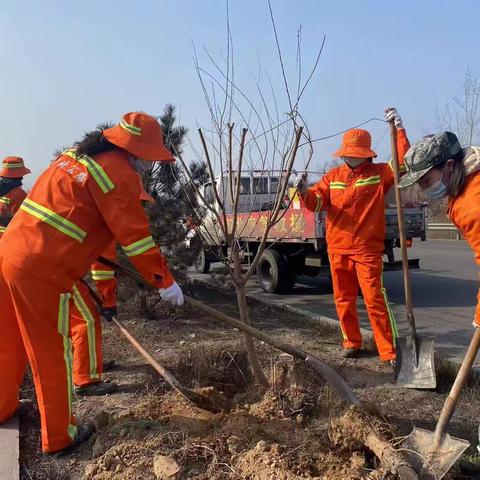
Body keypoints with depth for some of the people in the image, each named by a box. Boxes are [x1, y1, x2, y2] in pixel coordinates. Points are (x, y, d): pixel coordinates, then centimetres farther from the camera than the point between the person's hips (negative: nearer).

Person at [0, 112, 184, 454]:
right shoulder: (119, 174, -11)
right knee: (52, 353, 5)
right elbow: (136, 237, -9)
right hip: (43, 271, -9)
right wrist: (165, 282, 1)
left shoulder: (78, 154, 17)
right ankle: (60, 435, 21)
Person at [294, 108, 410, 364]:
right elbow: (317, 202, 2)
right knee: (343, 299, 11)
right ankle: (352, 342, 28)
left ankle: (389, 352, 3)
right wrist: (305, 192, -19)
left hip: (368, 250, -3)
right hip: (338, 249, 4)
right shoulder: (332, 177, 10)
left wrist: (399, 129, -14)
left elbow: (404, 163, -12)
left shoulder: (379, 173, 2)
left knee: (375, 300, -6)